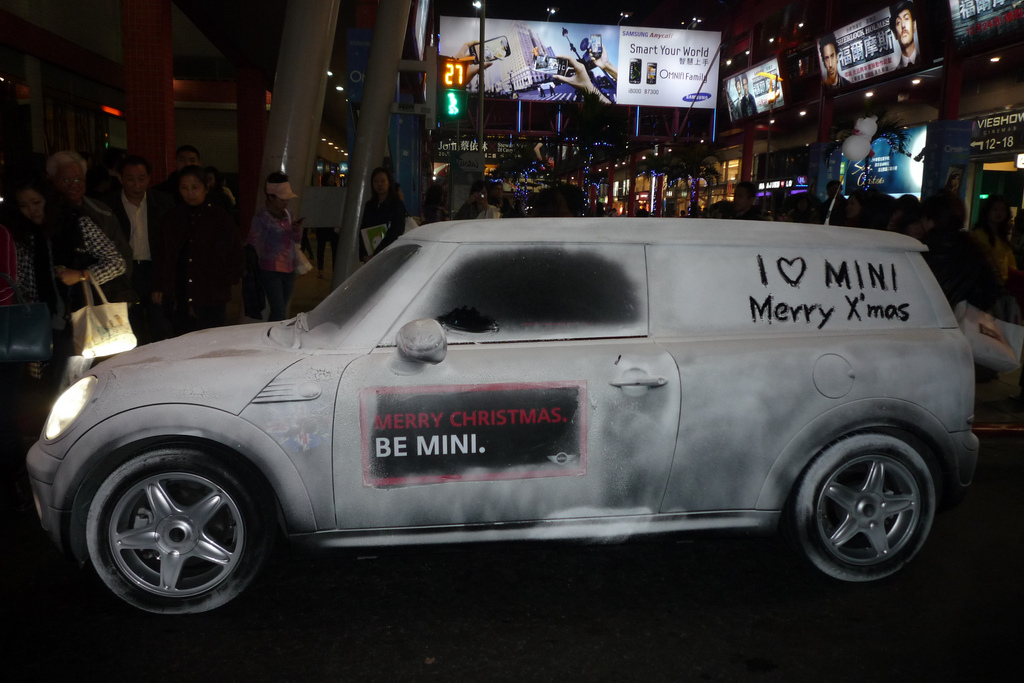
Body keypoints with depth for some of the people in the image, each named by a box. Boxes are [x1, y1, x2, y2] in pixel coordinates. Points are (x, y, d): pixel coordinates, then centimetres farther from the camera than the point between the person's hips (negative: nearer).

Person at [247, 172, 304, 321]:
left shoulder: (287, 214, 8)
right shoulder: (261, 218, -10)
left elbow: (297, 240, 17)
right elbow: (253, 244, -7)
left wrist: (297, 230, -3)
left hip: (289, 270, 6)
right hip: (271, 272, -6)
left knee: (278, 312, 11)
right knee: (280, 314, -10)